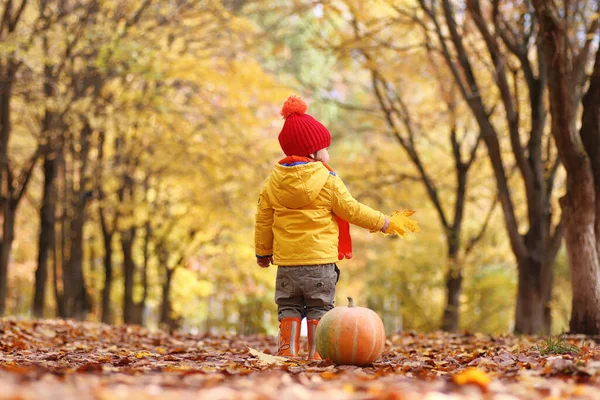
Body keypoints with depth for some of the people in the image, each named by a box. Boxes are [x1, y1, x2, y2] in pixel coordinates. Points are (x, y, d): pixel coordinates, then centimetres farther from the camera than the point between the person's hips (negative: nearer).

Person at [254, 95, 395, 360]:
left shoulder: (273, 181, 5)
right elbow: (351, 209, -4)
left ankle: (287, 350, 6)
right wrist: (380, 222, 9)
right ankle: (316, 353, 2)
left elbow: (263, 220, 10)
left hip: (286, 261, 3)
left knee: (288, 308, 12)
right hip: (320, 259, -3)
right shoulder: (327, 180, -7)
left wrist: (263, 251, 22)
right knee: (319, 308, 5)